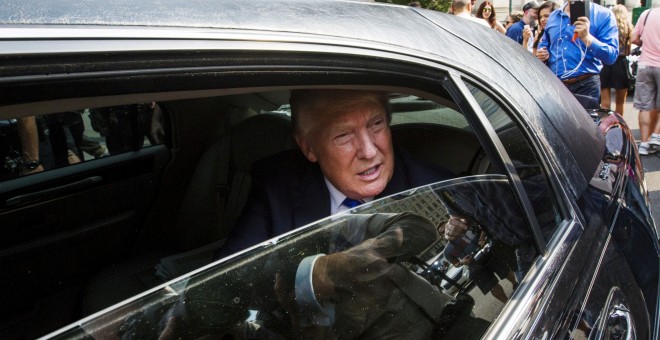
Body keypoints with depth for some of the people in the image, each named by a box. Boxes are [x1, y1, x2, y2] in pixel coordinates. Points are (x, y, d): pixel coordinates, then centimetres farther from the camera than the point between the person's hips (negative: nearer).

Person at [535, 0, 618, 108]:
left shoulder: (603, 15, -3)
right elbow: (544, 44, 26)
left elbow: (611, 56, -13)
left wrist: (586, 37, -25)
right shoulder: (553, 16, 13)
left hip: (585, 86, -4)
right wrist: (542, 54, 2)